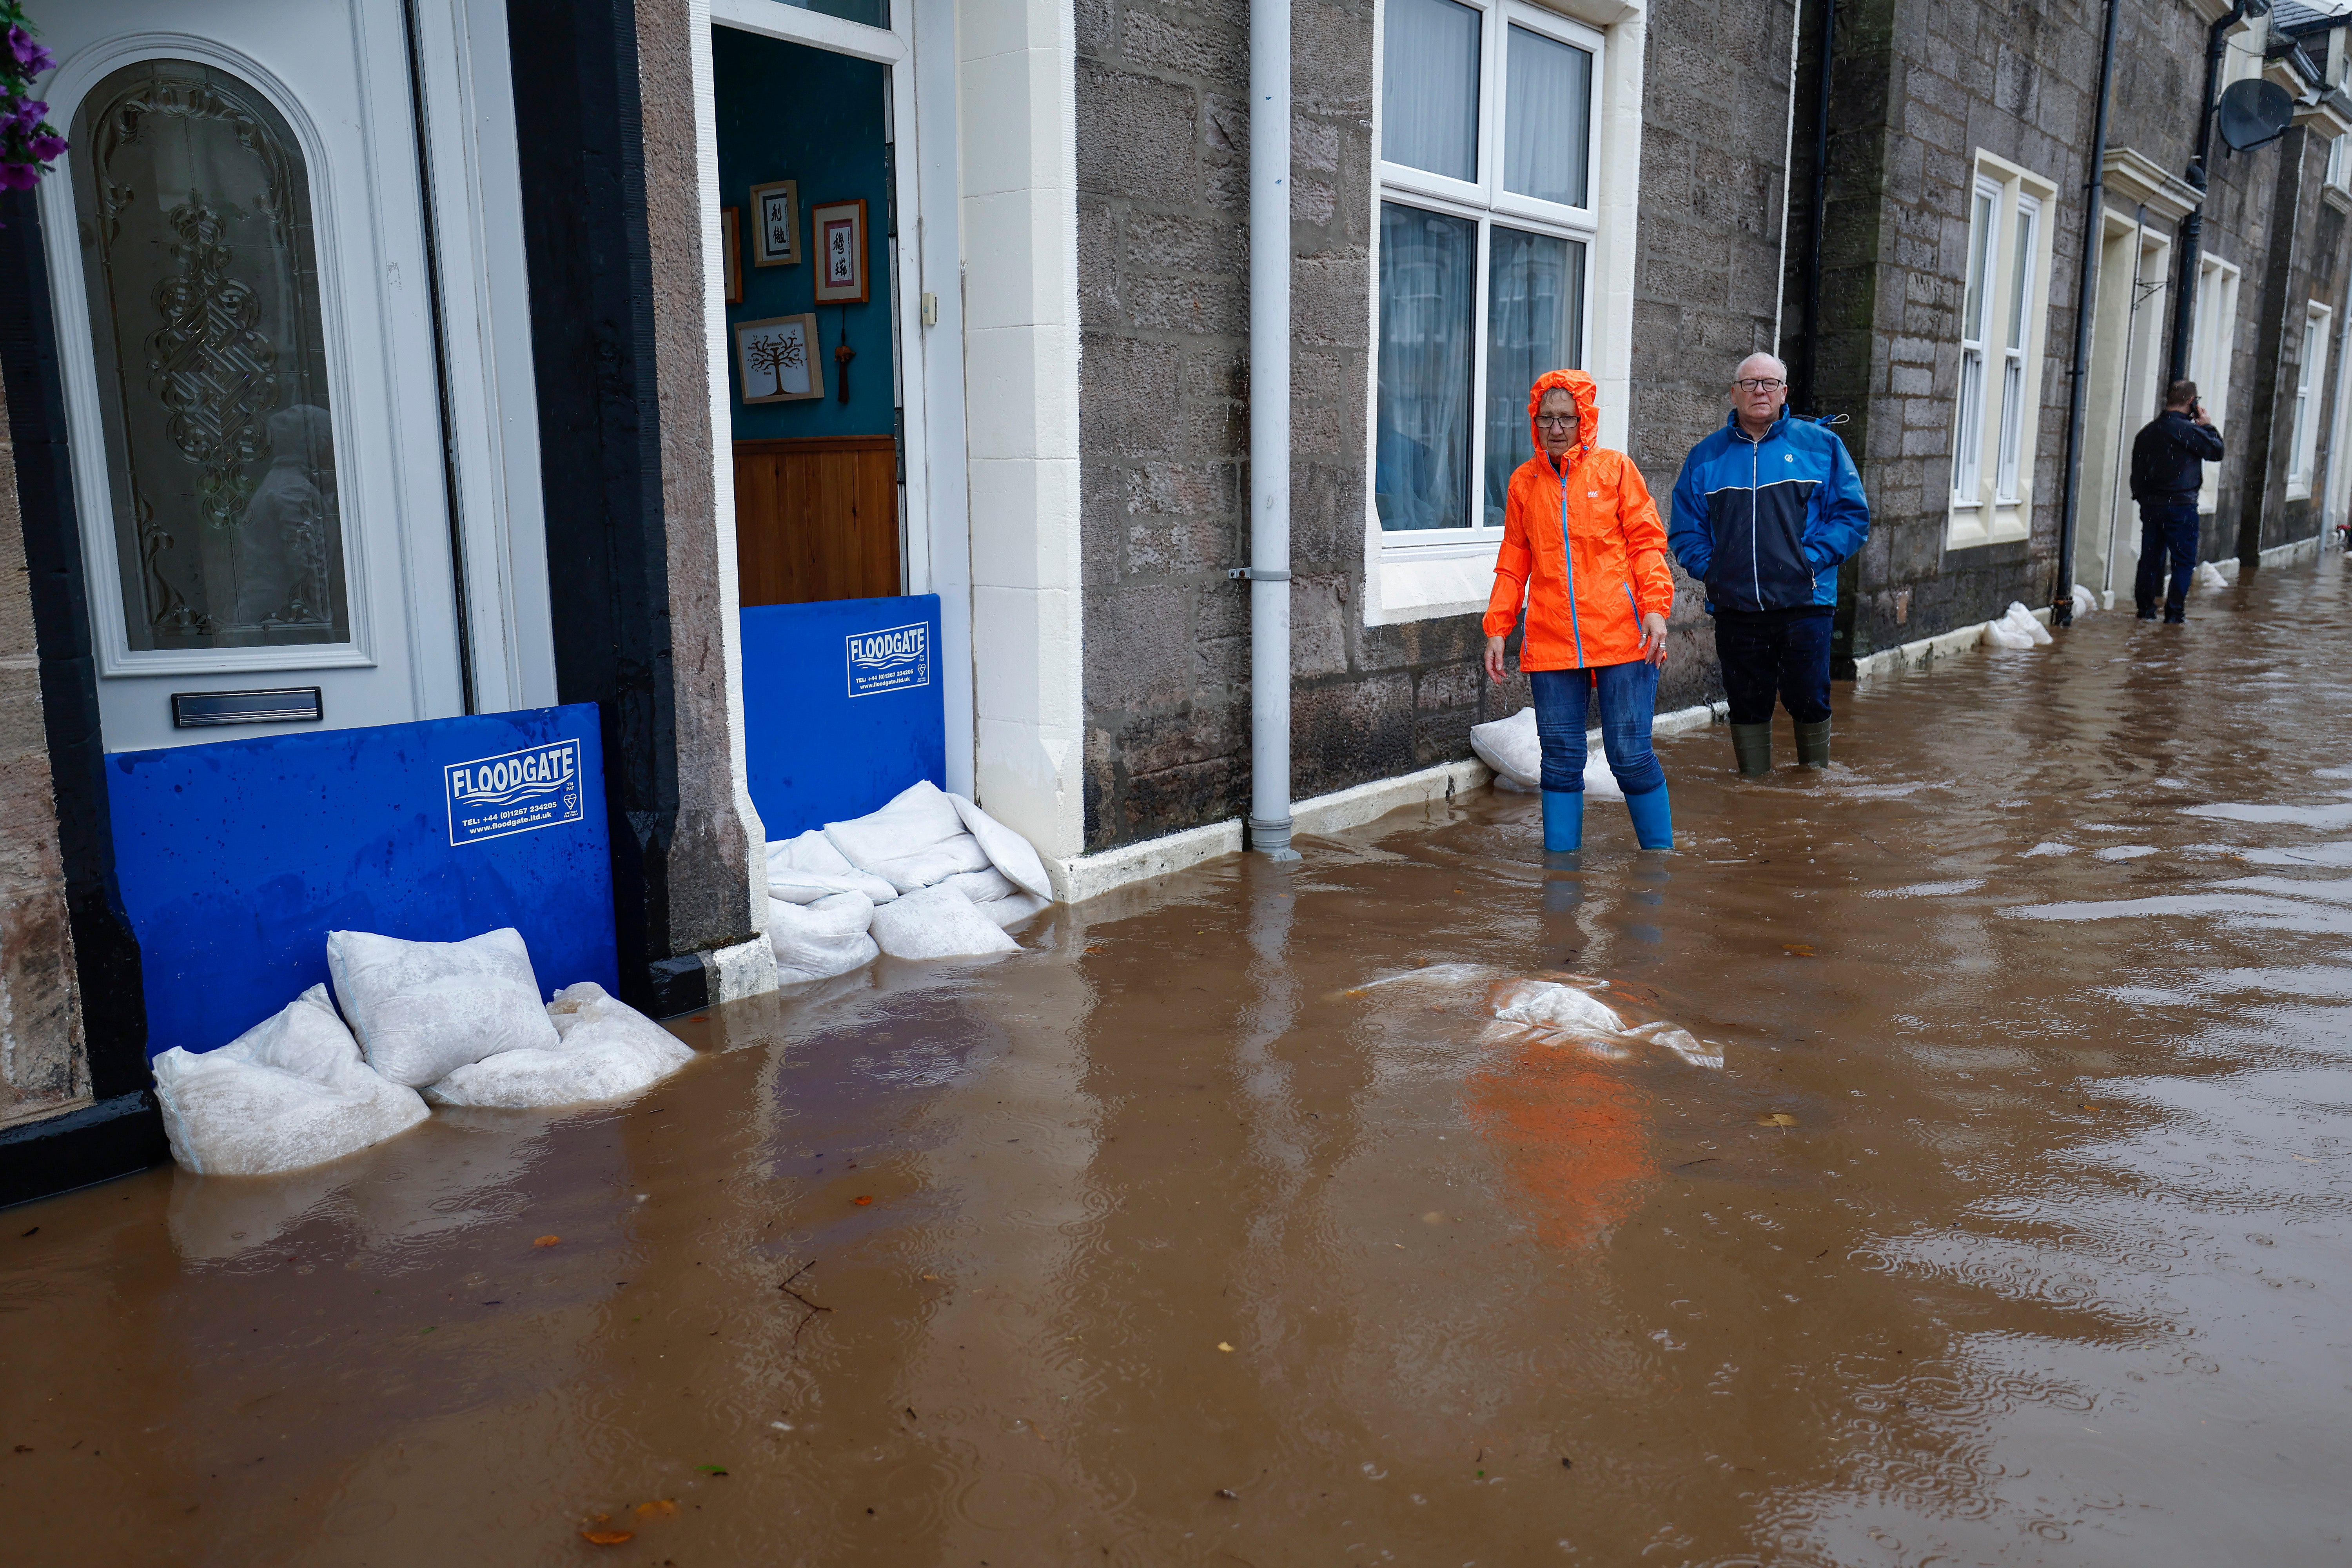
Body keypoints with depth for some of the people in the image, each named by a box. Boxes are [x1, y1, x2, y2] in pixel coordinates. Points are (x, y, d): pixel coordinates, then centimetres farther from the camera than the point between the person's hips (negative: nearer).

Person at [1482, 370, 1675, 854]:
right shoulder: (1524, 481, 12)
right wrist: (1497, 628, 8)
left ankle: (1660, 856, 15)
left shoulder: (1615, 468, 4)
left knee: (1631, 755, -2)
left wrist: (1656, 608, -12)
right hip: (1550, 643, 2)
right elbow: (1514, 562, 15)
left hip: (1621, 637, -2)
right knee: (1561, 761, 4)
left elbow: (1647, 542, 1)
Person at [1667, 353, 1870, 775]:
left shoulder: (1821, 446, 5)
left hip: (1805, 603, -1)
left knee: (1809, 702, 0)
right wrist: (1709, 567, -6)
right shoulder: (1706, 456, 10)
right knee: (1747, 707, 8)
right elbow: (1686, 530, 11)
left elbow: (1853, 515, 3)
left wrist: (1813, 559, -9)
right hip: (1734, 608, 2)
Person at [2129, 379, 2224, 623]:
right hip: (2180, 506, -6)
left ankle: (2145, 608, 12)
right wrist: (2207, 424, 3)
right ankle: (2174, 612, -2)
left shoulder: (2148, 430, 9)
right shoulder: (2187, 430, -13)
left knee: (2150, 558, 10)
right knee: (2184, 561, 1)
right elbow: (2216, 451, -5)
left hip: (2150, 505, 6)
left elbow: (2137, 469, 13)